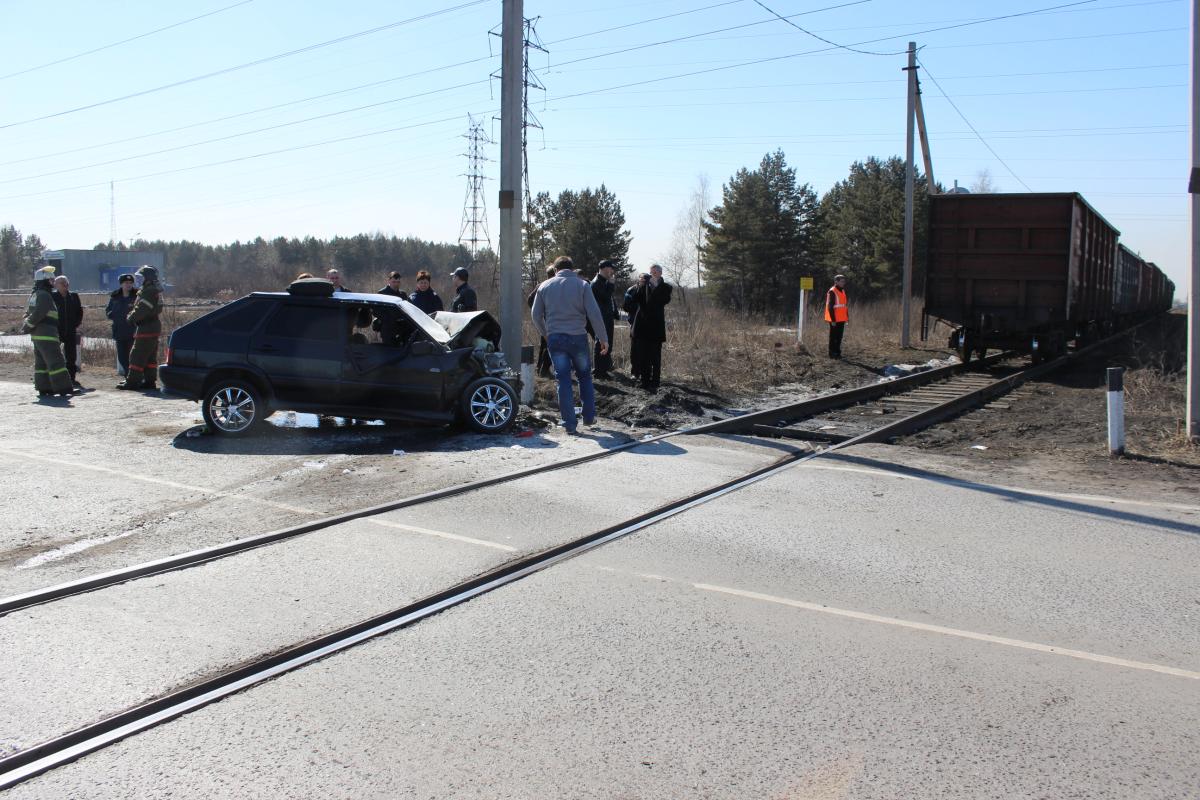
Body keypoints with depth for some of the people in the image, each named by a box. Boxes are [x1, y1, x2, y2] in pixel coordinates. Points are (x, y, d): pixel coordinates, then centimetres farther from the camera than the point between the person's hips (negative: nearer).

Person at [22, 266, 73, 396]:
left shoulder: (34, 295, 18)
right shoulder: (44, 295, -14)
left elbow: (28, 313, 20)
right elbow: (38, 314, -21)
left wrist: (26, 324, 11)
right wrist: (28, 326, -11)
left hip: (37, 336, 10)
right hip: (47, 335, -10)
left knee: (41, 362, 12)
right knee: (56, 361, -9)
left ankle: (43, 388, 16)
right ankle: (63, 388, -10)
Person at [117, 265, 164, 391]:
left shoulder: (148, 292, -17)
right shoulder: (155, 291, 15)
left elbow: (141, 310, -23)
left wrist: (131, 317, -5)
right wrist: (132, 316, 7)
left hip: (146, 328, -10)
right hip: (153, 327, 10)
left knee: (137, 355, -6)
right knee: (150, 357, 13)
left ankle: (133, 381, -4)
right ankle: (150, 381, 17)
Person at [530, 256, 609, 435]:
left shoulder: (545, 286, 7)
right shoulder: (582, 284, 1)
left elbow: (536, 316, 8)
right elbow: (594, 314, -6)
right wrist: (603, 338, -1)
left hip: (555, 338, 1)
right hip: (578, 337, -1)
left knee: (563, 381, 4)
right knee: (585, 376, 17)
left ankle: (570, 424, 2)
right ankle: (589, 416, 20)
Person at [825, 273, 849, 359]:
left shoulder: (842, 291, 14)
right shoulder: (832, 292, -14)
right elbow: (830, 307, -17)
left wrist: (847, 316, 17)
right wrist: (833, 320, -19)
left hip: (841, 319, 8)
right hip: (834, 320, -8)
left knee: (839, 336, 12)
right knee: (833, 337, -2)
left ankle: (837, 353, 20)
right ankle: (832, 354, 5)